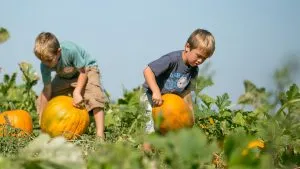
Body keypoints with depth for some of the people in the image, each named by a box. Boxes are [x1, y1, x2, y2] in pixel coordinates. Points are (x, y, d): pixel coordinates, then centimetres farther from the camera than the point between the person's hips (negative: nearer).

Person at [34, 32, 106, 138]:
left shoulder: (70, 50, -39)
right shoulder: (45, 65, -25)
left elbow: (82, 71, -26)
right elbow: (47, 89, -18)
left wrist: (77, 92, -39)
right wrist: (42, 118, -18)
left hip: (86, 69, -5)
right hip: (64, 77, 5)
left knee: (94, 96, -32)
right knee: (41, 100, -3)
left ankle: (100, 135, -34)